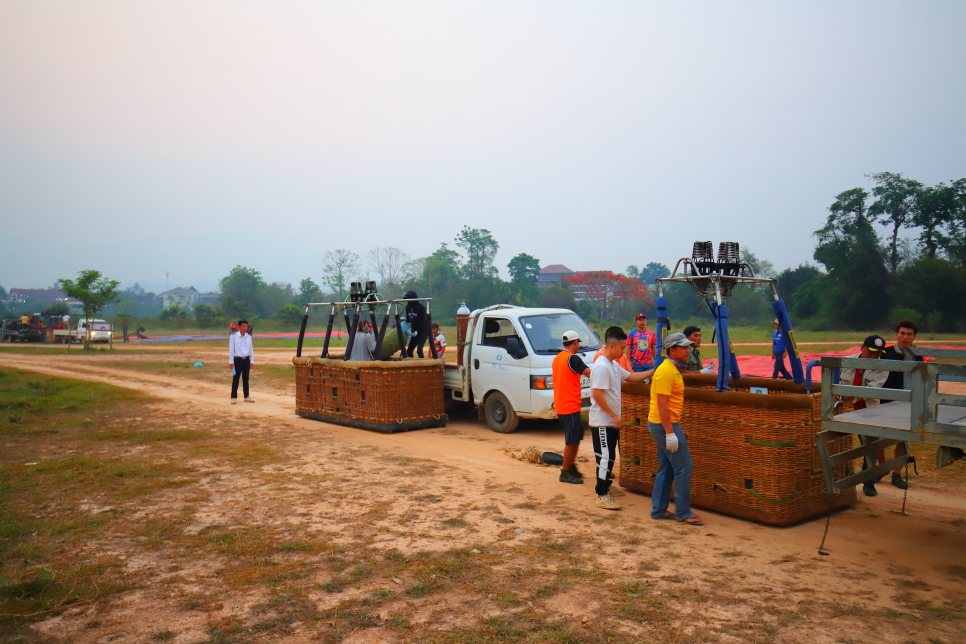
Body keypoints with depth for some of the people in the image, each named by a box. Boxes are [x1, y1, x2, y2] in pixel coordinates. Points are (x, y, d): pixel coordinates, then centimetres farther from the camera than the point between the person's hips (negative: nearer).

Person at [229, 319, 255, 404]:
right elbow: (231, 349, -6)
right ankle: (234, 397, 5)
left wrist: (252, 361, 8)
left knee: (246, 379, 11)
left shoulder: (249, 337, 8)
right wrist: (231, 361, -9)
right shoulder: (234, 336, -5)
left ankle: (246, 397, 18)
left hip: (246, 359, 4)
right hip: (237, 359, -4)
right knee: (235, 379, -1)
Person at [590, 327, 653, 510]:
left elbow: (631, 376, 24)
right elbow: (596, 394, -24)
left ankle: (604, 485, 30)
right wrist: (614, 416, -21)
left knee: (609, 457, 17)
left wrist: (653, 371, 16)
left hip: (611, 421, 10)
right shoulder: (602, 367, -20)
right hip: (602, 422, -10)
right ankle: (602, 496, 1)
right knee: (605, 457, -6)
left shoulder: (614, 365, 12)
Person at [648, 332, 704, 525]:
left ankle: (658, 510, 20)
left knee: (666, 469, 14)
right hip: (665, 424, -10)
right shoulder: (666, 371, -17)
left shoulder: (673, 369, 14)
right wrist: (670, 433, -25)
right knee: (684, 468, -4)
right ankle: (683, 513, 5)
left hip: (665, 424, 10)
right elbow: (662, 403, -23)